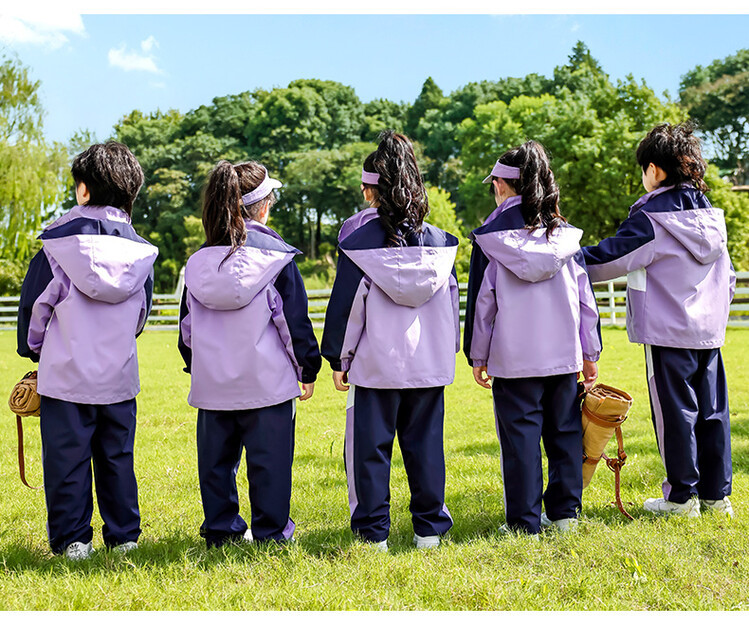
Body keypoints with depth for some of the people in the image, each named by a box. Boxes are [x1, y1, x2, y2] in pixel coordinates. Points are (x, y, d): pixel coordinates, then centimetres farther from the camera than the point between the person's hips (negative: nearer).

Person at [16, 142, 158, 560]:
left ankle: (72, 539, 9)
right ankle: (124, 534, 19)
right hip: (120, 374, 3)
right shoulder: (140, 250, 3)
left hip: (66, 372, -3)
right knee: (117, 456, 12)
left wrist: (33, 349, 16)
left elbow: (35, 303, 0)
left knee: (67, 457, 5)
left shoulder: (59, 242, -7)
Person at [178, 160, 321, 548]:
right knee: (269, 459, 4)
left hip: (212, 382, 4)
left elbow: (187, 326, 13)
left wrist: (196, 368, 25)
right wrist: (308, 369, 5)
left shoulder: (198, 262, 6)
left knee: (216, 458, 13)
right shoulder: (275, 255, -7)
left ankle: (220, 530, 20)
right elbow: (295, 319, -4)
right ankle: (271, 532, 10)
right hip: (267, 381, -4)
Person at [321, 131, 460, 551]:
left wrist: (339, 359, 3)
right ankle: (430, 527, 17)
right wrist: (448, 352, 20)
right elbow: (451, 301, 10)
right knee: (426, 443, 11)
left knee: (370, 446, 6)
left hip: (376, 363, -3)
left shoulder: (359, 244, -8)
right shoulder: (439, 242, 4)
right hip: (430, 362, 4)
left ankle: (373, 531, 10)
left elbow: (346, 307, -6)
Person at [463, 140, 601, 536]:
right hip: (564, 354, 3)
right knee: (564, 431, 12)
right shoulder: (564, 232, 6)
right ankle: (565, 512, 18)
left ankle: (524, 522, 6)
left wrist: (477, 356, 7)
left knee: (520, 434, 2)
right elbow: (585, 297, 8)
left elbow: (481, 300, -1)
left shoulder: (490, 235, -3)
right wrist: (590, 354, 15)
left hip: (513, 356, -3)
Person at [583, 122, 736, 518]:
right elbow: (727, 277, 17)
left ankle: (682, 497, 8)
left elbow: (610, 258, -13)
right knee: (712, 410, 11)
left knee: (675, 411, 1)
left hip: (668, 333, -7)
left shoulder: (651, 218, -12)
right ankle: (716, 493, 18)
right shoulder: (712, 216, 10)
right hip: (710, 330, 7)